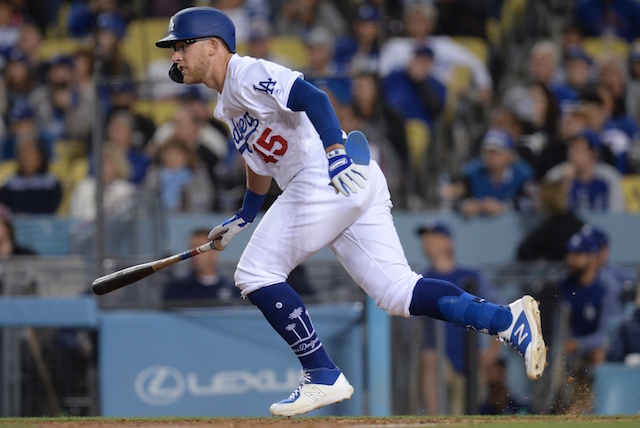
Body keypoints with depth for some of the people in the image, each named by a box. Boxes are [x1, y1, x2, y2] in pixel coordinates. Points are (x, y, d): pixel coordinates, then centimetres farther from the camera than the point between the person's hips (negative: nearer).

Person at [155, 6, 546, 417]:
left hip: (330, 179, -10)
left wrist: (336, 153, -34)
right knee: (399, 292, 0)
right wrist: (242, 218, 46)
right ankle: (507, 319, -11)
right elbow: (261, 161, 41)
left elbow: (312, 97, -20)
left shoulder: (245, 73, -4)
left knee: (256, 274, -3)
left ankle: (323, 377, -4)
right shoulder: (229, 105, 27)